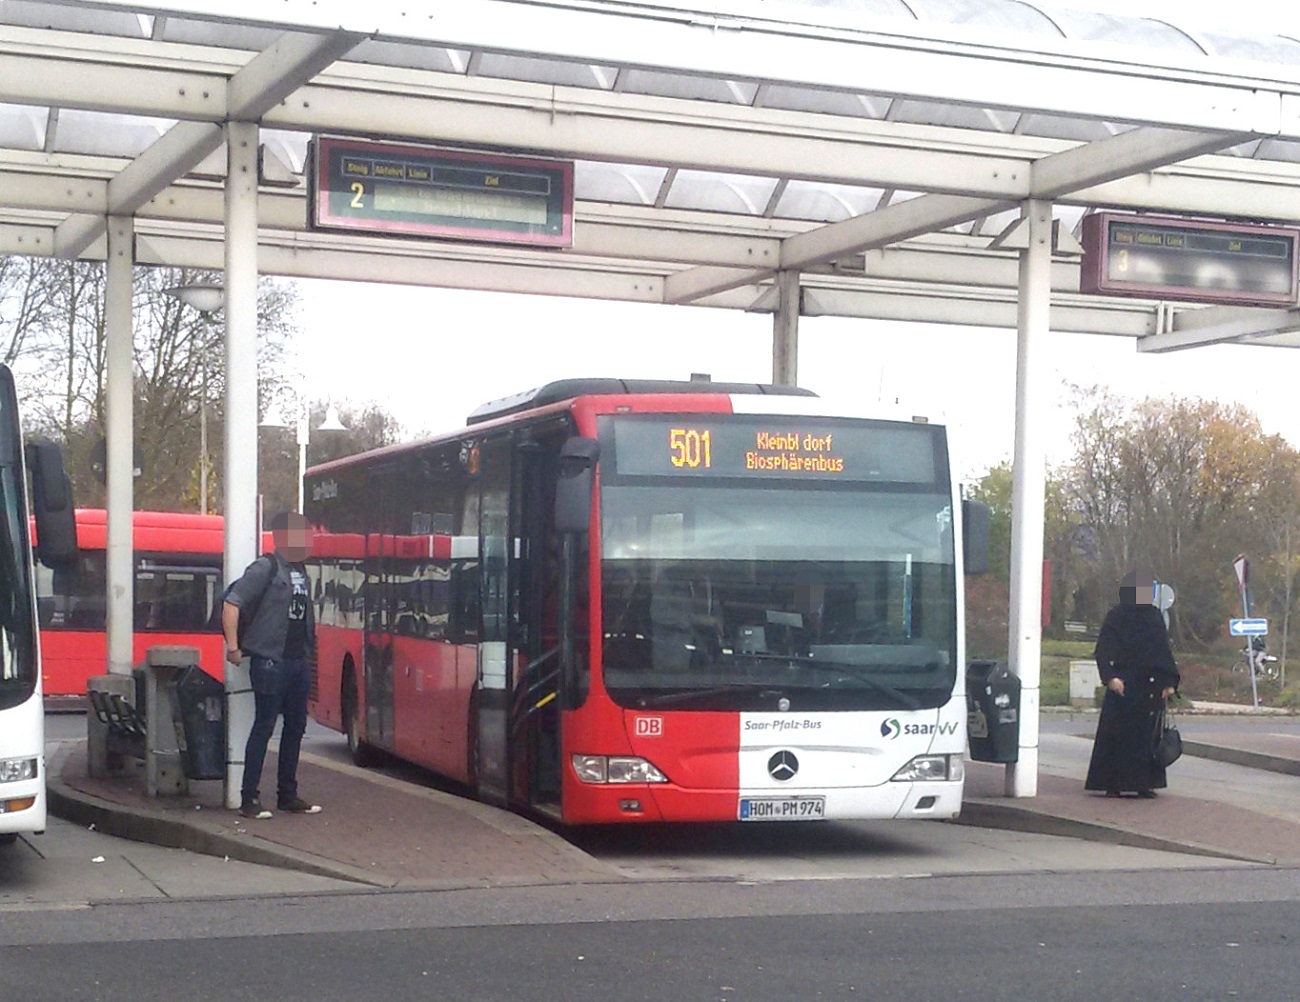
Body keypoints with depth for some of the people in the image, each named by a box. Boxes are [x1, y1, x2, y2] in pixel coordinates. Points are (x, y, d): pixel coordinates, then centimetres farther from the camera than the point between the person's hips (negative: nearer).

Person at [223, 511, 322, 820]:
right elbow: (231, 603, -15)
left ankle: (288, 795, 21)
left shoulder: (300, 569, 15)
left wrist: (309, 651, 16)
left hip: (299, 661, 8)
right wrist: (233, 647, -17)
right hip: (270, 662, -8)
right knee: (263, 727, -5)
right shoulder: (266, 568, -10)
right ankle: (248, 798, 0)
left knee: (296, 726, 12)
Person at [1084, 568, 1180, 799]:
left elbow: (1164, 651, 16)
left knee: (1147, 736, 3)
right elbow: (1103, 651, -8)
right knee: (1116, 735, -3)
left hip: (1150, 687, 4)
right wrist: (1110, 677, -23)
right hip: (1123, 686, -4)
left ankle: (1144, 784, 8)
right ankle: (1112, 784, 1)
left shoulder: (1155, 617, 12)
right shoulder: (1116, 617, -3)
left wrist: (1169, 682, 8)